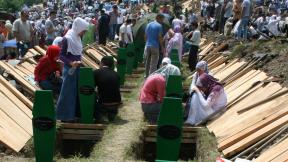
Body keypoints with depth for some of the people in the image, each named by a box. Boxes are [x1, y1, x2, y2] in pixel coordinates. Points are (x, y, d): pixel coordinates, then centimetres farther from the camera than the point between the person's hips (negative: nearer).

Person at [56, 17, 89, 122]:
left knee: (76, 91, 14)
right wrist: (71, 63, -28)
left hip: (77, 69, 8)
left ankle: (73, 113, 24)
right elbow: (61, 55, -16)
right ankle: (65, 116, 10)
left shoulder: (77, 38, 7)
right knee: (68, 92, 0)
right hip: (69, 70, -8)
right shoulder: (67, 39, -17)